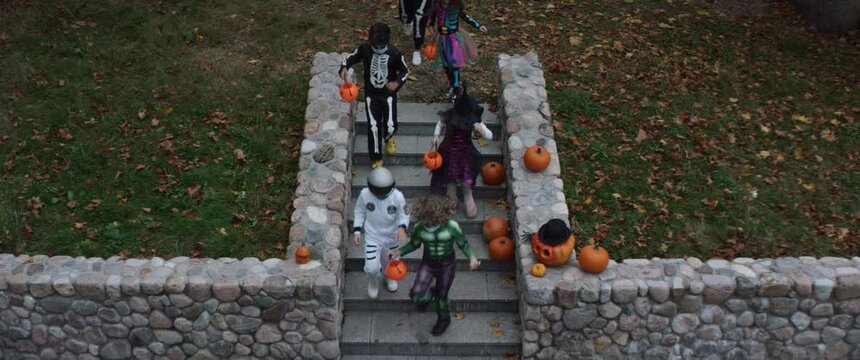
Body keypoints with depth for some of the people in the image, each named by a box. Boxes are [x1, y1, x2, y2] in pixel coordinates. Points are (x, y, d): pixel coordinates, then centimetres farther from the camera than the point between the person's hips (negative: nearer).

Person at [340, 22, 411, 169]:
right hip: (371, 94, 1)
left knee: (391, 126, -4)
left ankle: (388, 138, 37)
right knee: (373, 127, 1)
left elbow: (405, 71, -4)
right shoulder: (364, 48, -15)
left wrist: (397, 82, -23)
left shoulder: (394, 53, -18)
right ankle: (376, 158, 20)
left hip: (388, 93, -1)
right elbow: (349, 58, -1)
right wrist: (344, 68, -23)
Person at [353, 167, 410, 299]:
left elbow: (404, 215, -13)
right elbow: (359, 212, -5)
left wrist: (402, 227, -34)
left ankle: (389, 276, 60)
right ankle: (373, 279, 27)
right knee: (372, 268, -11)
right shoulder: (365, 194, -21)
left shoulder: (398, 197, -25)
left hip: (392, 237, 1)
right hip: (372, 237, -1)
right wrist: (357, 230, -13)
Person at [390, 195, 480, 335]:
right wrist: (400, 251, -18)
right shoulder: (419, 227, -20)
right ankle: (429, 294, 27)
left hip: (446, 265, -1)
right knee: (417, 295, -13)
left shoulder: (451, 227, -27)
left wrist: (472, 258, -29)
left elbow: (463, 244, -12)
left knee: (441, 296, 14)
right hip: (428, 264, 2)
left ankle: (443, 319, 49)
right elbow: (414, 244, -2)